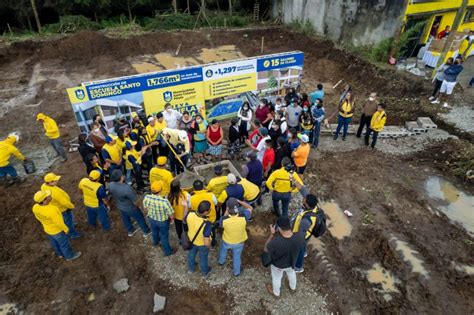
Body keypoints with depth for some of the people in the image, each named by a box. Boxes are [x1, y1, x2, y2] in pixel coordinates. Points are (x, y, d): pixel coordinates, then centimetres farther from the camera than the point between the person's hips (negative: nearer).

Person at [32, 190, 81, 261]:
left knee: (54, 242, 30)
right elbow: (59, 223, -29)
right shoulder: (51, 211, -42)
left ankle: (60, 253, 54)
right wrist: (66, 229, -11)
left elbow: (38, 217, 0)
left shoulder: (35, 207, -20)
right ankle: (69, 256, 42)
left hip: (47, 228, 6)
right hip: (57, 230, -6)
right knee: (64, 243, 19)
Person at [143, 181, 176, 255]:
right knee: (164, 236, 22)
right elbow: (172, 215, -26)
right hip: (163, 222, -4)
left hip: (152, 219, 4)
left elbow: (145, 209, -5)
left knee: (154, 232, 35)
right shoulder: (165, 202, -41)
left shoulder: (146, 198, -28)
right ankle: (167, 251, 47)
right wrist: (172, 220, -2)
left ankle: (155, 242, 67)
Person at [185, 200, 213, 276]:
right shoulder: (207, 224, -44)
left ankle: (191, 268, 61)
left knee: (191, 254, 33)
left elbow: (185, 220, -5)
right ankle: (204, 272, 55)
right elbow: (206, 243, -35)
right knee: (203, 258, 27)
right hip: (202, 244, -4)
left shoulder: (190, 214, -32)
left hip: (191, 240, 4)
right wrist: (209, 246, -11)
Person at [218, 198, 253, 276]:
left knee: (223, 249, 35)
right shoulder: (243, 217, -36)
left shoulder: (224, 219, -38)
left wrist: (226, 212, -12)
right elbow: (250, 208, -15)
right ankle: (236, 272, 52)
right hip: (239, 242, 0)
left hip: (227, 241, 0)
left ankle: (221, 261, 64)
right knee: (236, 256, 28)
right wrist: (239, 201, -22)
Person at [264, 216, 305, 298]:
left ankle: (276, 293, 59)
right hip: (292, 262, 3)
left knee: (276, 278, 29)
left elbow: (266, 249, -21)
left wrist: (272, 234, -20)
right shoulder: (300, 236, -34)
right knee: (291, 273, 36)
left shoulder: (275, 242, -45)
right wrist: (289, 229, -13)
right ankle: (293, 287, 65)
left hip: (278, 265, -3)